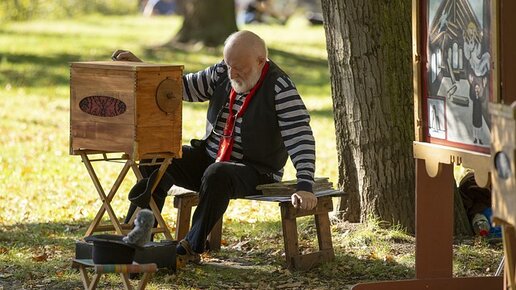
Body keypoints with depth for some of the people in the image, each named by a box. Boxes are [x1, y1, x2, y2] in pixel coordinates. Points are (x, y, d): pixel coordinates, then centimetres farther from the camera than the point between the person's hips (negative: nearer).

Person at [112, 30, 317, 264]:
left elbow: (299, 137, -24)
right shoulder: (222, 73, 2)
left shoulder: (279, 88, -17)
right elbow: (185, 86, 10)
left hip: (255, 172, -7)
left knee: (217, 174, -38)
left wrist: (305, 186, -35)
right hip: (208, 157, 7)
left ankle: (192, 248, -25)